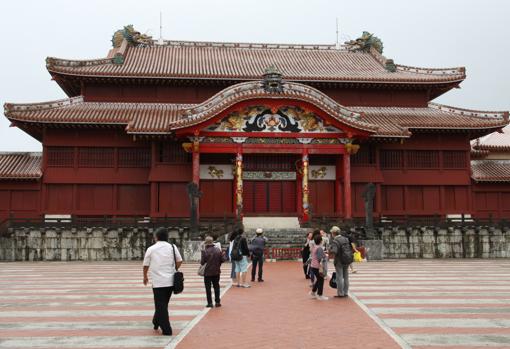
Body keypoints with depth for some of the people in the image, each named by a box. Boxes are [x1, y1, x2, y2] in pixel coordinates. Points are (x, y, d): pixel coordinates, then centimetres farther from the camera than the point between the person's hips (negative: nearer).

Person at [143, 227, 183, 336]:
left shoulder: (151, 249, -4)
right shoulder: (172, 247, 3)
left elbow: (146, 265, 2)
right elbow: (179, 261, 7)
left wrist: (145, 277, 19)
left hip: (158, 282, -4)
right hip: (171, 281, 4)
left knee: (161, 305, 2)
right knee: (164, 304, 20)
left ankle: (166, 330, 0)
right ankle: (156, 322, 35)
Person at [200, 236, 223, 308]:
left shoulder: (205, 251, -17)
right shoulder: (218, 250, -4)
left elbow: (202, 262, -15)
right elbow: (221, 260, 0)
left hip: (208, 272, -4)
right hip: (216, 272, 4)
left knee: (208, 288, 7)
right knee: (216, 287, 15)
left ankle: (210, 303, 8)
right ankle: (217, 302, 16)